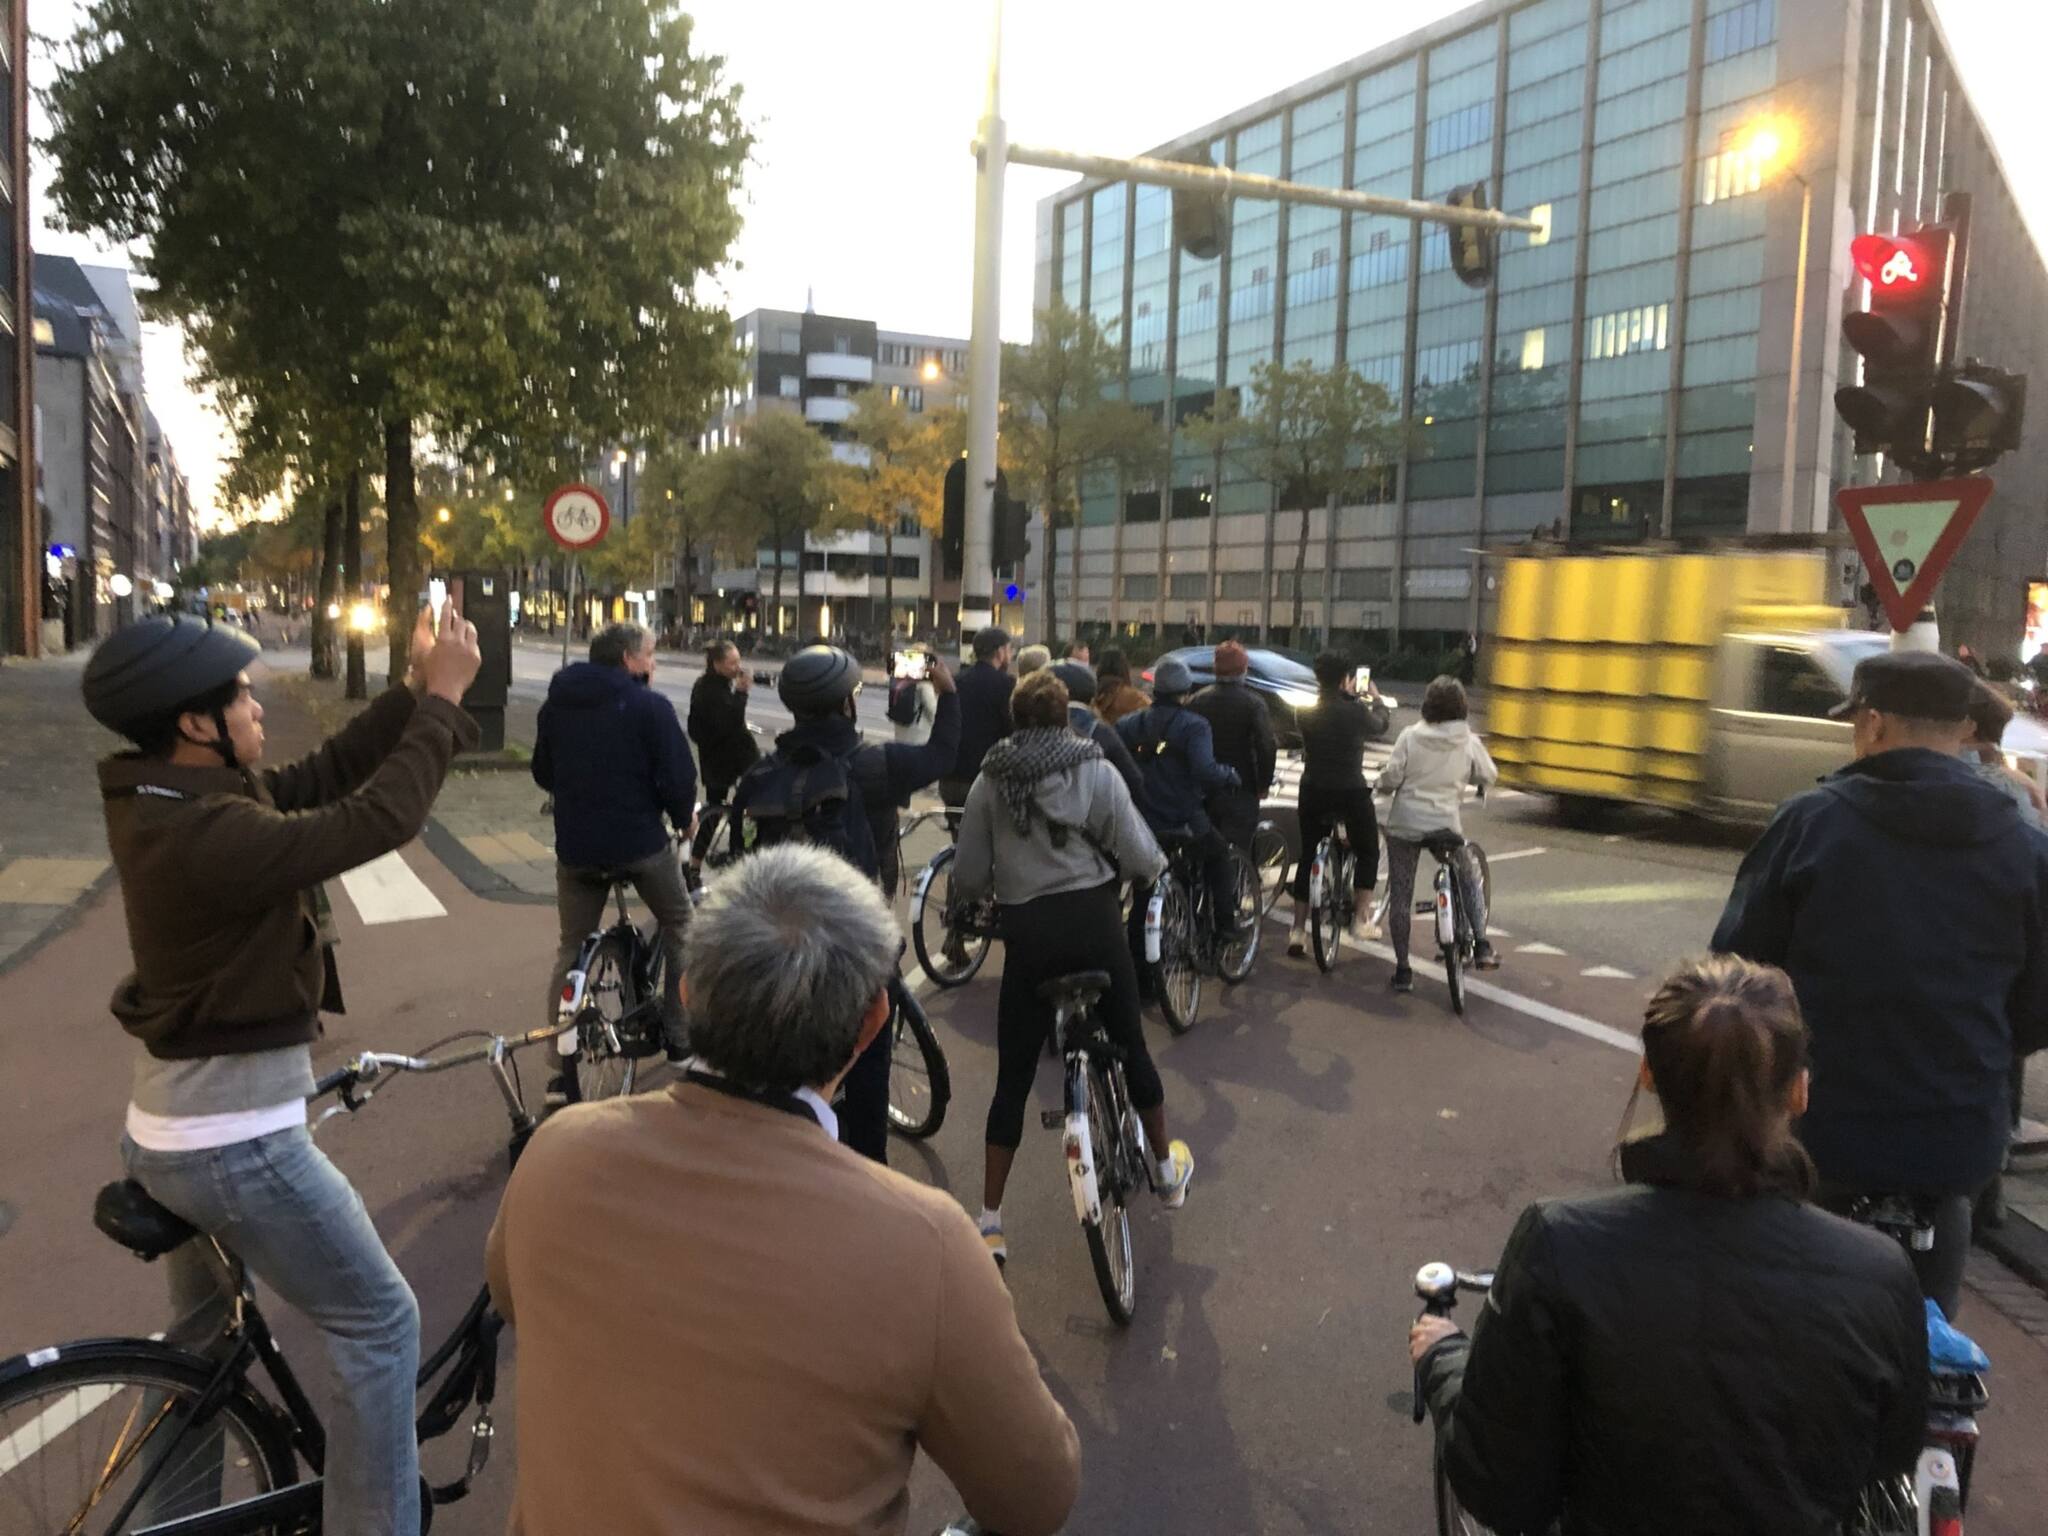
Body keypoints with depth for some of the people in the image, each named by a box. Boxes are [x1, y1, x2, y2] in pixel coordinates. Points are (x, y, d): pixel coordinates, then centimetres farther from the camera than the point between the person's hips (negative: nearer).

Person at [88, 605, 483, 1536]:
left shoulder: (162, 800, 1)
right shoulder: (204, 835, -29)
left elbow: (317, 779, 4)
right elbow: (377, 821, -29)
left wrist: (415, 690, -4)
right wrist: (443, 697, -20)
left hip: (172, 1128, 10)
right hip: (236, 1144, -10)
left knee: (200, 1342, 28)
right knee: (381, 1325, 3)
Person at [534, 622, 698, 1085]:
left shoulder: (556, 705, 7)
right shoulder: (650, 706, -11)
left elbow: (543, 773, 14)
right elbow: (677, 776, -14)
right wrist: (685, 818, 5)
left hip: (575, 846, 4)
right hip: (640, 841, -4)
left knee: (571, 949, 13)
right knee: (680, 925, 18)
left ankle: (562, 1069, 11)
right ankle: (679, 1036, 19)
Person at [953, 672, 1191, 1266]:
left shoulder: (989, 782, 1)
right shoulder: (1096, 771, -2)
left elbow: (967, 878, 1)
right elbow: (1142, 859, -5)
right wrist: (1150, 865, 18)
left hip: (1028, 933, 0)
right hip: (1094, 921, 0)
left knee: (1013, 1077, 7)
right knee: (1130, 1044, 20)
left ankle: (989, 1223, 7)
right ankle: (1167, 1167, 38)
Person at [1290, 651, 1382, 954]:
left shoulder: (1306, 712, -3)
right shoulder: (1356, 710, -13)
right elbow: (1376, 726, 7)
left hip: (1313, 792, 4)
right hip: (1351, 791, -3)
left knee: (1307, 857, 13)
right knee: (1367, 852, 17)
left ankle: (1298, 929, 11)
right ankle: (1362, 919, 14)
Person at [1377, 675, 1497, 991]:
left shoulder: (1411, 737, -8)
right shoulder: (1469, 742, -4)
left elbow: (1391, 776, -11)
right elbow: (1488, 776, 9)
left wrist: (1378, 787, 11)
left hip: (1405, 825, -1)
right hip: (1446, 825, 1)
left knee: (1400, 896, 7)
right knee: (1469, 881, 25)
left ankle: (1402, 970, 9)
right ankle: (1482, 947, 15)